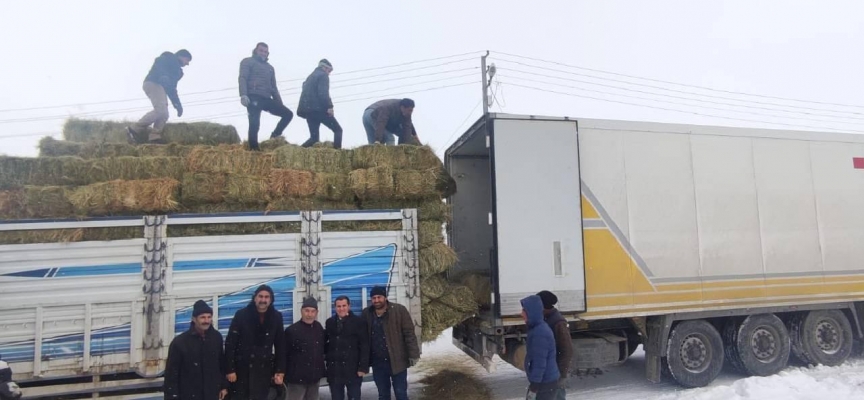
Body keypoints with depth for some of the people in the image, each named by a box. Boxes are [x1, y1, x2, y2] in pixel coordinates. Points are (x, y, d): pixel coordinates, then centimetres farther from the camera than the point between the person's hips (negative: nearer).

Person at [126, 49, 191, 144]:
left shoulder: (176, 69, 33)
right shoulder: (169, 58, 9)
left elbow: (172, 88, 31)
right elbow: (159, 62, -13)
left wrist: (177, 104, 23)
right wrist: (163, 76, -32)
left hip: (160, 86, 10)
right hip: (154, 83, -10)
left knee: (164, 115, -3)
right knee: (160, 110, -24)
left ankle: (154, 137, -19)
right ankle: (134, 129, -24)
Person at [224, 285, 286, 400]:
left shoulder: (276, 317, -1)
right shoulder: (241, 315, -9)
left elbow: (280, 346, 4)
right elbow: (230, 343, -8)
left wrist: (280, 370, 1)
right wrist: (230, 369, -11)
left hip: (264, 369, 2)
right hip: (242, 368, -2)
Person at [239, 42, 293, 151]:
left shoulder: (270, 68, 28)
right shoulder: (248, 62, 10)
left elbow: (273, 87, 26)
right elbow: (242, 79, -4)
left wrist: (280, 104, 17)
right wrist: (243, 95, -21)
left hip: (266, 98, 6)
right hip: (253, 97, -6)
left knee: (288, 114, -3)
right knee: (254, 123, -15)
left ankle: (275, 136, 1)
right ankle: (254, 149, -13)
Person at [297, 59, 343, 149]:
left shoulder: (310, 76, 27)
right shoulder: (323, 75, 1)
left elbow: (306, 93, 23)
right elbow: (323, 93, -15)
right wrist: (329, 106, -17)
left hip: (307, 109, 8)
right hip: (318, 109, -8)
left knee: (314, 137, 10)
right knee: (338, 130, 0)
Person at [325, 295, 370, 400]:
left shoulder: (358, 322, -3)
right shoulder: (330, 322, 9)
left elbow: (364, 346, -6)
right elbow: (326, 343, 12)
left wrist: (363, 367, -12)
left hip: (352, 370, -4)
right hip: (334, 370, 4)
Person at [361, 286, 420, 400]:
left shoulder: (399, 310, -10)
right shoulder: (366, 313, 1)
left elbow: (409, 333, -9)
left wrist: (413, 355, -13)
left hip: (397, 361, -3)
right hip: (378, 363, 4)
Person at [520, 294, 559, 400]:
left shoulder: (540, 333, -24)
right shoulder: (537, 329, 7)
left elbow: (540, 364, -24)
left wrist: (533, 389, -20)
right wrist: (532, 384, 22)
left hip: (545, 384, -10)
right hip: (542, 382, 10)